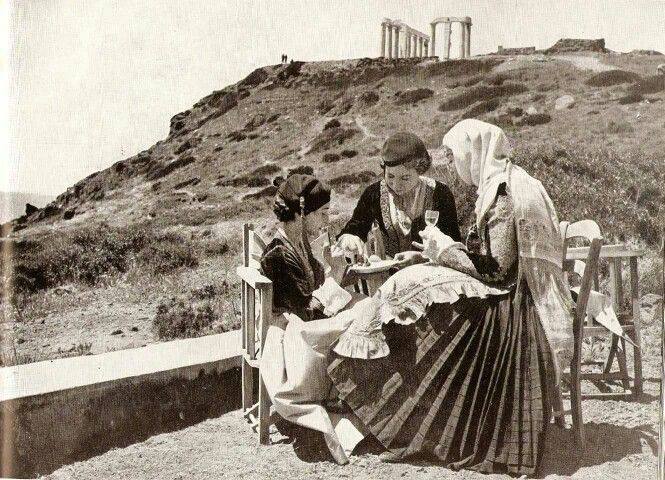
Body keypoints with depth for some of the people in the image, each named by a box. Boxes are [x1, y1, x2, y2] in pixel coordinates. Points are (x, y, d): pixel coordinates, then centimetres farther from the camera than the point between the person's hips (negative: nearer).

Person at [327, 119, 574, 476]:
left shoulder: (503, 194, -18)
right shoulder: (499, 186, 12)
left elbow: (497, 270, -22)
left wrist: (442, 248, -11)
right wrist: (432, 255, 10)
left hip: (505, 306, -10)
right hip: (506, 299, 10)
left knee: (414, 290, -12)